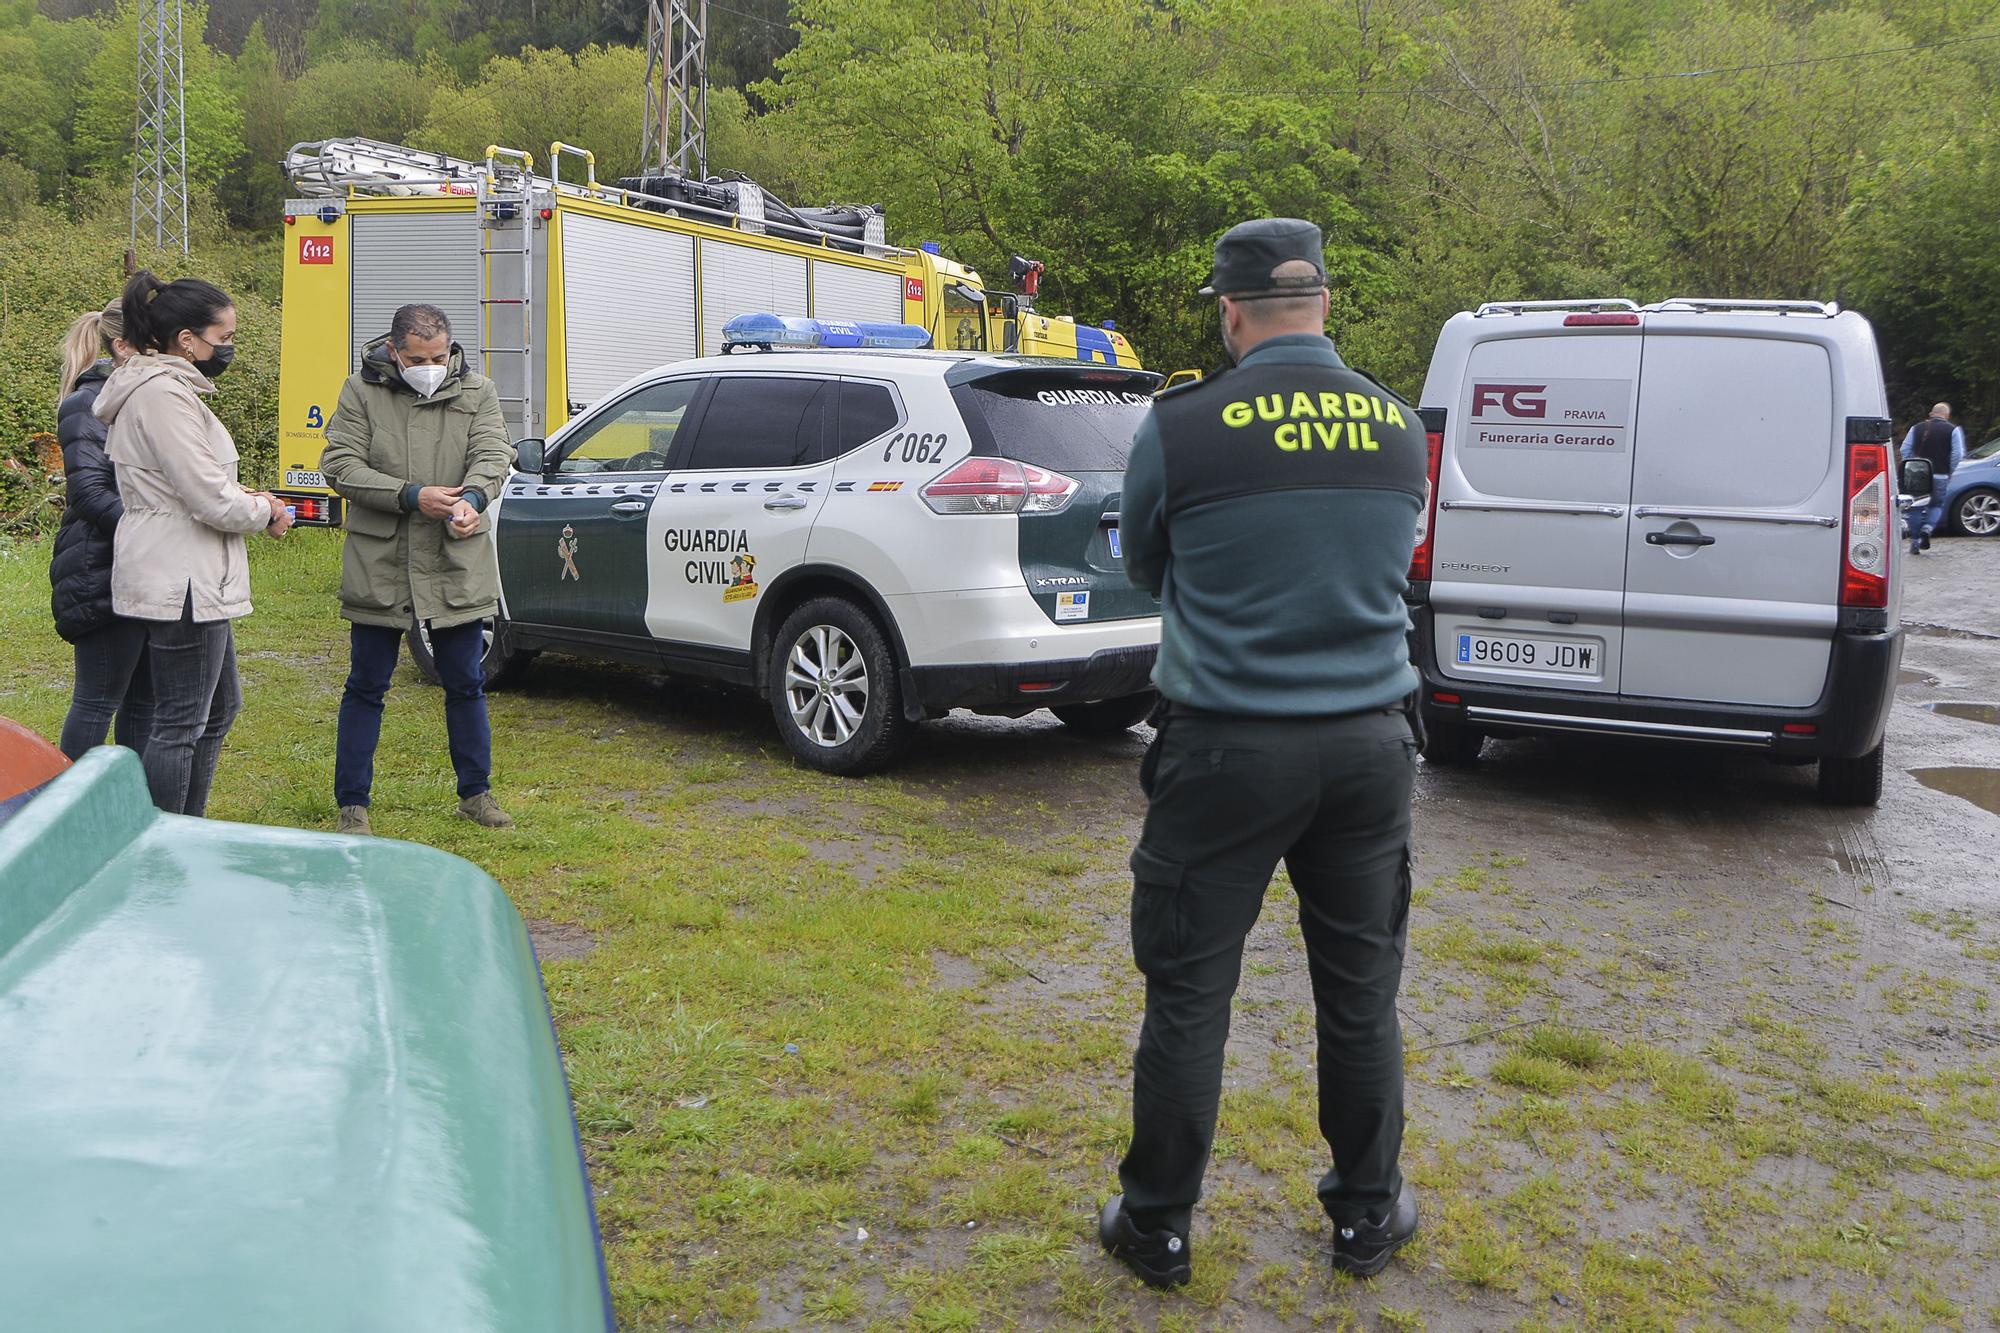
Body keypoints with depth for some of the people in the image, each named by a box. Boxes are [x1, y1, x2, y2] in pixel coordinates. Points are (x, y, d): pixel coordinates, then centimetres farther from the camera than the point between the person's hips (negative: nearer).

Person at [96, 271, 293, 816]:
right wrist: (264, 512, -3)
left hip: (190, 578, 11)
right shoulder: (163, 394, -19)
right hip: (182, 582, -11)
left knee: (219, 709, 19)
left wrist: (245, 497, 6)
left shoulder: (163, 388, 15)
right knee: (181, 724, -4)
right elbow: (212, 501, -22)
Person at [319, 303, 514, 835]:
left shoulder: (477, 391, 5)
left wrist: (473, 498, -28)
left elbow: (493, 455, -6)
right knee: (367, 686, 6)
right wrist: (411, 496, -20)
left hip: (458, 567, 2)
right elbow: (339, 465, -7)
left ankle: (476, 792, 26)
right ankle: (352, 804, 16)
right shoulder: (360, 391, -1)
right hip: (378, 566, -1)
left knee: (466, 683, 11)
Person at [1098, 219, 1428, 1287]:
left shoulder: (1182, 426, -10)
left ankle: (1157, 1227, 22)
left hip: (1228, 748, -3)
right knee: (1360, 992, 16)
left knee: (1188, 992, 8)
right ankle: (1367, 1216, 31)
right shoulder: (1399, 428, 2)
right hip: (1369, 746, 4)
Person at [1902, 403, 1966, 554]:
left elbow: (1905, 449, 6)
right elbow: (1958, 454, -5)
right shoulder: (1953, 430, 0)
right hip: (1939, 476, -2)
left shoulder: (1917, 428, 8)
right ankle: (1927, 528, -12)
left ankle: (1914, 543, 6)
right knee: (1937, 505, 15)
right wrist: (1950, 472, 6)